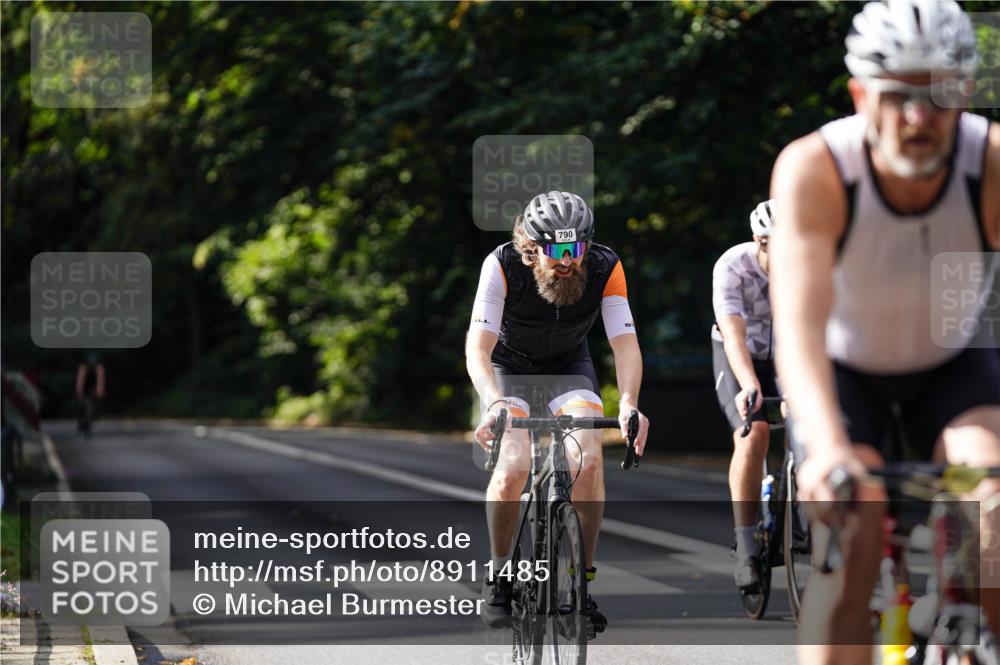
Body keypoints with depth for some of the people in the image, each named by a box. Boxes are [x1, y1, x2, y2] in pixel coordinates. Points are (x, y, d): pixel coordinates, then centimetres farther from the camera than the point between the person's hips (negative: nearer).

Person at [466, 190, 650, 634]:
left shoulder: (605, 269, -25)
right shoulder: (503, 265, -30)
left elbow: (625, 344, -29)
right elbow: (478, 348, -35)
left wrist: (628, 405, -48)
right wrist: (495, 404, -54)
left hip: (569, 367, 1)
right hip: (509, 368, -1)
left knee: (589, 461, -23)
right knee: (513, 468, -24)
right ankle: (499, 575, -1)